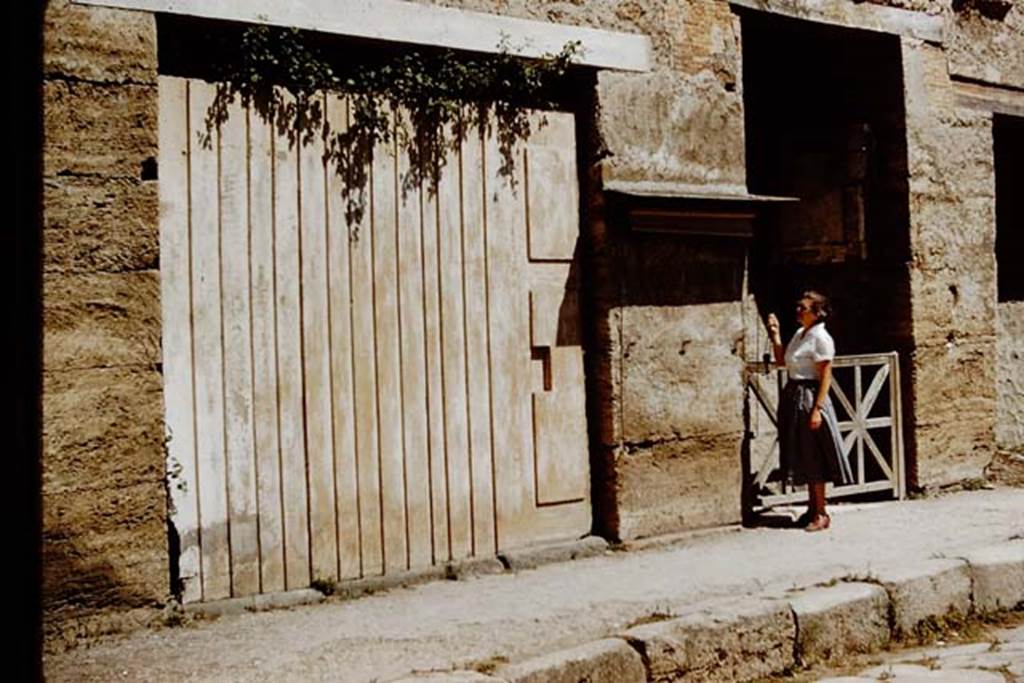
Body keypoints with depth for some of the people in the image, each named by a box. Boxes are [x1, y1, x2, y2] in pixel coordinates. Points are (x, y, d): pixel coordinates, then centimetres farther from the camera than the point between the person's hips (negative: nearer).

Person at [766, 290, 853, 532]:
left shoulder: (821, 338, -14)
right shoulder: (799, 334, 11)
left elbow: (826, 376, -16)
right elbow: (781, 361, 19)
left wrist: (817, 409, -21)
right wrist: (775, 335, 8)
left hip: (810, 396, -9)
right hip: (792, 395, 9)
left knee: (813, 458, -2)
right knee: (802, 456, 14)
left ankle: (821, 514, 7)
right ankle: (812, 509, 24)